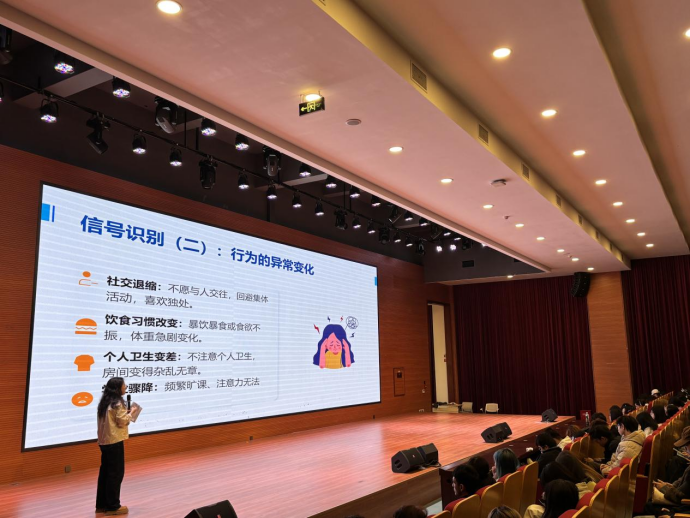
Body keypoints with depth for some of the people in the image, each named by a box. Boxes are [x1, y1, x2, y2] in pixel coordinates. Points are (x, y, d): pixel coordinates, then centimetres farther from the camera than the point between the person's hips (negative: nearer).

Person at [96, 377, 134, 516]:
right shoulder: (117, 403, -14)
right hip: (114, 441, -9)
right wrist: (130, 413, 1)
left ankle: (101, 504, 20)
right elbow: (122, 421, -15)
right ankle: (113, 506, 4)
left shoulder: (104, 402, 12)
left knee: (105, 472, 14)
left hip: (104, 441, 9)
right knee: (116, 473, -1)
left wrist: (125, 412, 13)